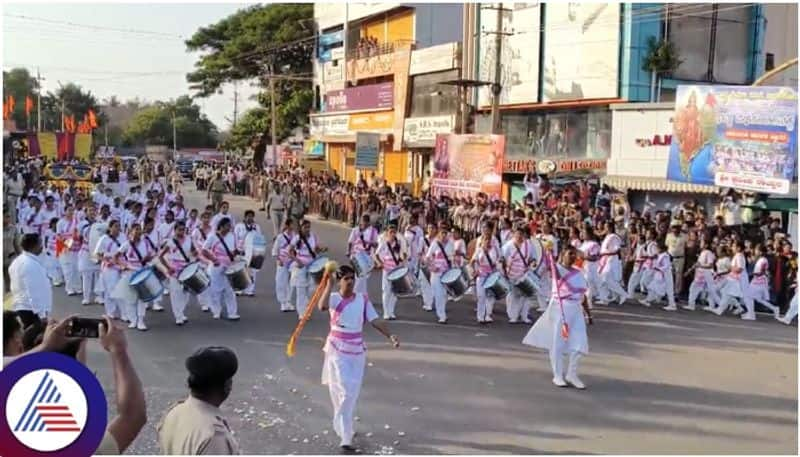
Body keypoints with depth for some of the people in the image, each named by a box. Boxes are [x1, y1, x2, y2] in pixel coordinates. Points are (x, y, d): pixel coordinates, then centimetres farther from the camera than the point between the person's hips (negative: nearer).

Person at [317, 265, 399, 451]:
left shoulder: (363, 299, 1)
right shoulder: (334, 298, -10)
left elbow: (375, 320, -4)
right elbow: (322, 306, -33)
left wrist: (390, 335, -17)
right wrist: (328, 286, -34)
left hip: (357, 351, 4)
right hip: (338, 350, -4)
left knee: (353, 393, 11)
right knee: (344, 392, -8)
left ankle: (345, 429, 34)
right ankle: (345, 437, -1)